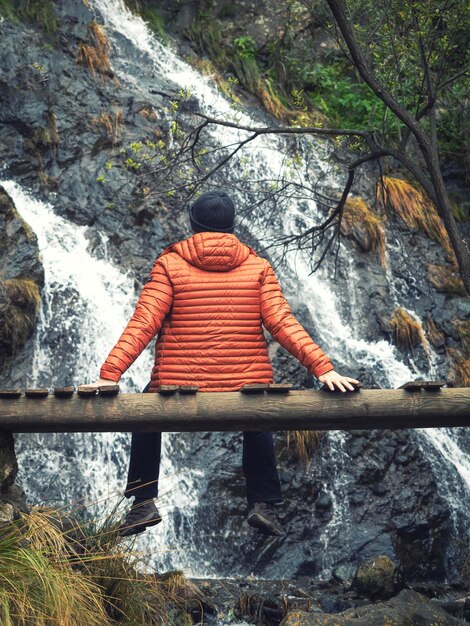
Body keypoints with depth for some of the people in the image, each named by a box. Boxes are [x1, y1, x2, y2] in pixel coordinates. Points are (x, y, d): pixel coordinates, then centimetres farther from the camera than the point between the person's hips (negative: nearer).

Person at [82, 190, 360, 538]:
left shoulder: (169, 264, 0)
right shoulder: (258, 267, 3)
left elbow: (143, 324, -10)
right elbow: (283, 323, -8)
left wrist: (109, 374, -13)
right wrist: (323, 367, -9)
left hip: (176, 389, -1)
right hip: (247, 388, 1)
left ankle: (144, 503, 24)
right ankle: (264, 505, 30)